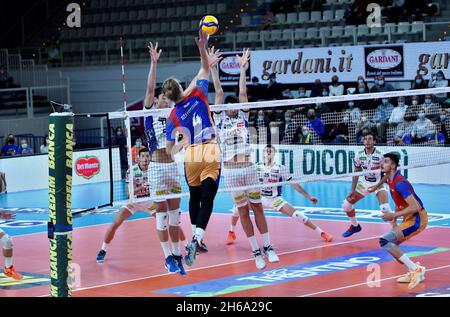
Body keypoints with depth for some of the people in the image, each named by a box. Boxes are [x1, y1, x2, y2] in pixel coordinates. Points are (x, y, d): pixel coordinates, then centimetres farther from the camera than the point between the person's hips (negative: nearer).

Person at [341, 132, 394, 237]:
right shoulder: (359, 155, -6)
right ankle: (355, 226, 28)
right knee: (346, 204, 3)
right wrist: (353, 190, 3)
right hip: (365, 183, 5)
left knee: (385, 208, -29)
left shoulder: (380, 154, -19)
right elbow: (356, 173, 5)